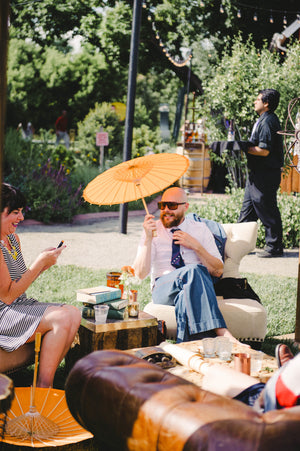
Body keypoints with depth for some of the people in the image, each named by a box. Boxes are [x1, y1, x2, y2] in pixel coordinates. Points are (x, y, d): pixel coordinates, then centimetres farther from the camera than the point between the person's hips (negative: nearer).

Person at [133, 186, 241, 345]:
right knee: (193, 270, -34)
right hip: (163, 289, -1)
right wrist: (148, 239, -15)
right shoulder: (153, 229, 8)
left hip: (198, 286, 1)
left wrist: (196, 245, -6)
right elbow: (141, 274, -3)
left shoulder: (200, 229, 13)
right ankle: (221, 332, -43)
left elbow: (218, 271, 7)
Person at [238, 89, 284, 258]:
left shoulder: (267, 122, -17)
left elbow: (264, 151, -23)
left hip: (266, 174, -11)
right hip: (257, 174, 11)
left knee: (267, 211, -3)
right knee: (248, 208, 14)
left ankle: (275, 247, 6)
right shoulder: (264, 120, 15)